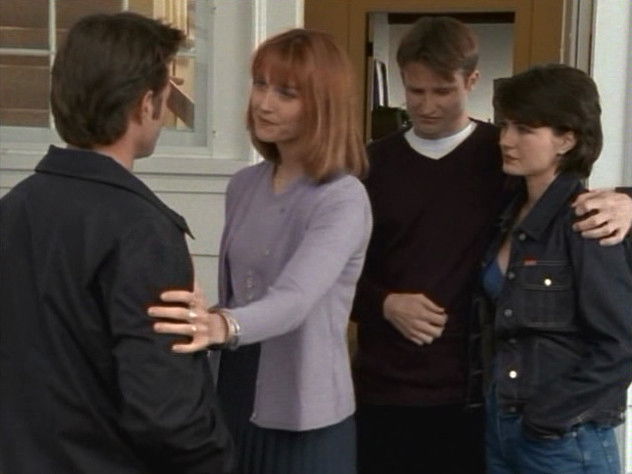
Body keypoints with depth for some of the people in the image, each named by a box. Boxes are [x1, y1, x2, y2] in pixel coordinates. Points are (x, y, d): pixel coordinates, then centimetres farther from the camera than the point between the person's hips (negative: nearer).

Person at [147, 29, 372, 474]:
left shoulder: (343, 199, -17)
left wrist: (223, 326, -48)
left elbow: (294, 300, -32)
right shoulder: (244, 186, 4)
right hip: (235, 407, 6)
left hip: (304, 421, -5)